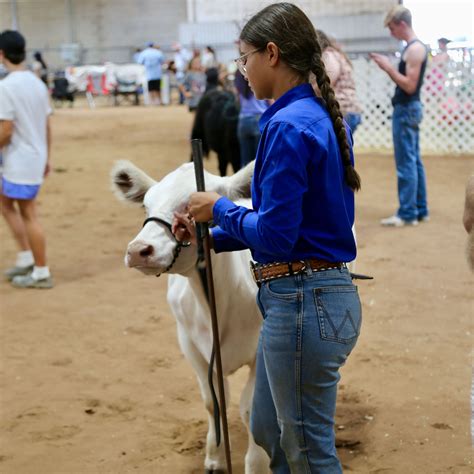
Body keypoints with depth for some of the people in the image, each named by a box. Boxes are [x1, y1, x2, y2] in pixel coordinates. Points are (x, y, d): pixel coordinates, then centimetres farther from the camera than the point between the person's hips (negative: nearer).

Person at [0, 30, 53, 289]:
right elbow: (47, 126, 12)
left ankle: (41, 273, 10)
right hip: (36, 158, 8)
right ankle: (26, 257, 22)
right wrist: (46, 158, 20)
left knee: (28, 215, 1)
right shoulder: (37, 83, 7)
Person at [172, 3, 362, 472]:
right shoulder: (319, 117, 10)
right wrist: (211, 236, 13)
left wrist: (220, 209, -5)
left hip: (302, 303, -10)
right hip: (322, 294, 10)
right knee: (267, 432, 23)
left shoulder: (289, 126, -19)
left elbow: (276, 234, -21)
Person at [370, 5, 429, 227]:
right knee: (414, 161, 12)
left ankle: (407, 213, -5)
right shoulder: (412, 47, 14)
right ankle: (420, 210, 17)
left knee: (405, 163, -7)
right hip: (408, 109, 10)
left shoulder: (415, 49, -16)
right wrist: (388, 67, 9)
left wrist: (388, 67, -16)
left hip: (406, 110, -10)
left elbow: (410, 86, -21)